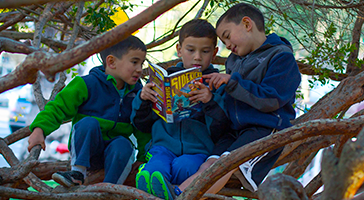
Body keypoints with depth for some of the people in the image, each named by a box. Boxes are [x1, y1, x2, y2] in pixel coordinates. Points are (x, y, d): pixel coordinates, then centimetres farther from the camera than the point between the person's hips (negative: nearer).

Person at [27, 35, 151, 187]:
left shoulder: (137, 91, 6)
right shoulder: (88, 85, -9)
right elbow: (58, 107, -8)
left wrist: (144, 157, 9)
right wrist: (39, 129, -21)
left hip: (112, 152, 3)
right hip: (83, 148, -2)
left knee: (123, 146, -32)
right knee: (88, 122, -32)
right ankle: (78, 170, -27)